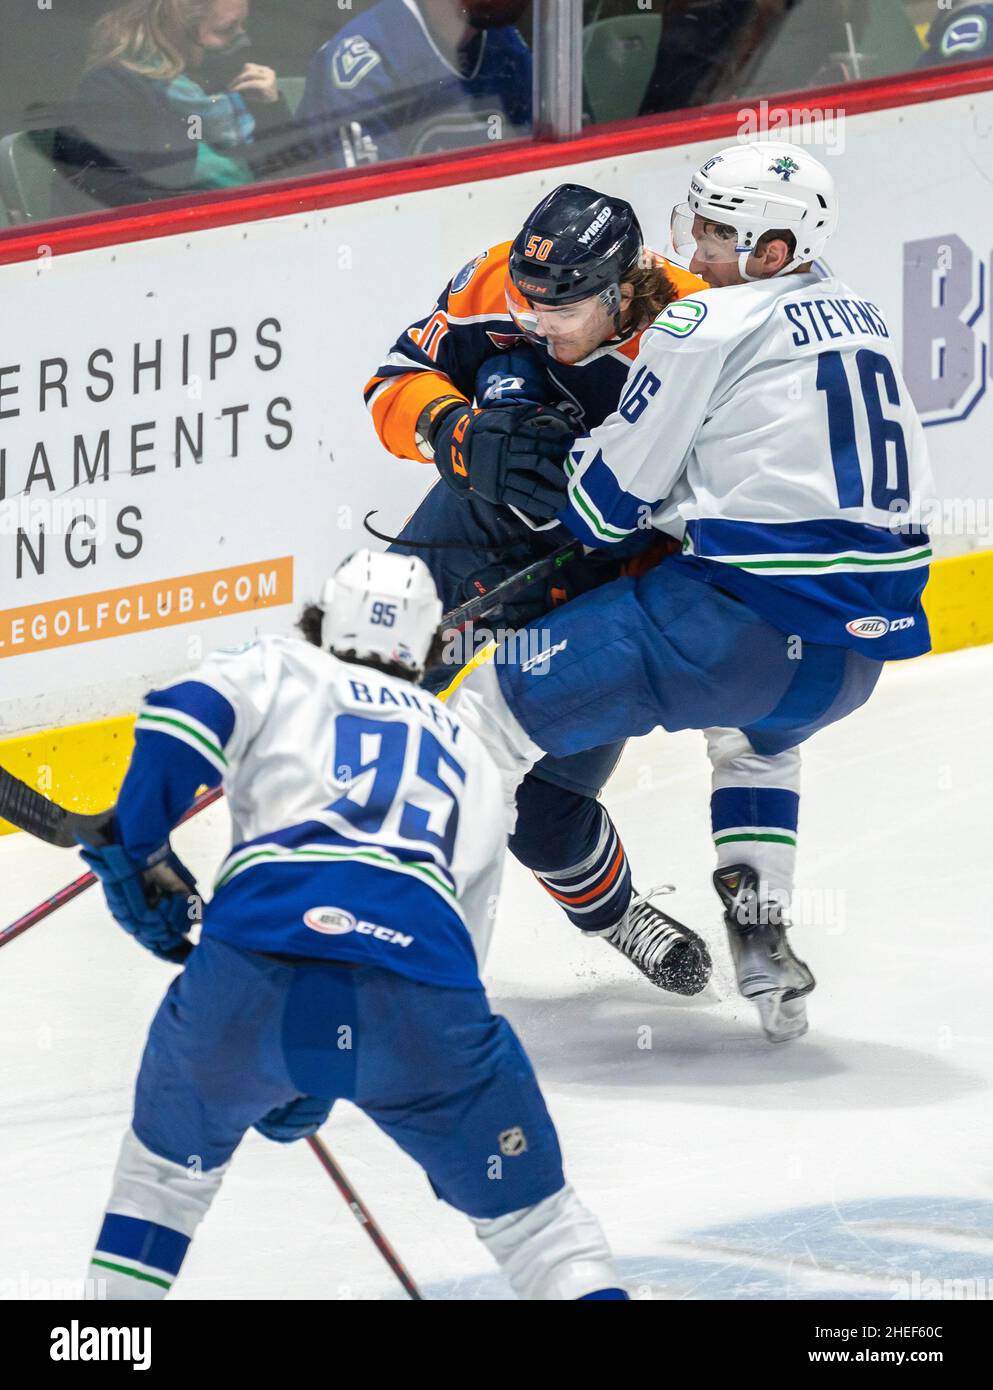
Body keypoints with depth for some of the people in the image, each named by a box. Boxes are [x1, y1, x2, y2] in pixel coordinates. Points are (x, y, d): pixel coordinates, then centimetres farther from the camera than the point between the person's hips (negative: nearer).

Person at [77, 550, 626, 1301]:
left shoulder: (279, 670, 26)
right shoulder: (471, 759, 36)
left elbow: (185, 717, 3)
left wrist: (139, 854, 12)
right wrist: (317, 1085, 42)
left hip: (254, 970, -1)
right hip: (422, 1003, 1)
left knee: (172, 1157, 30)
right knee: (531, 1213, 18)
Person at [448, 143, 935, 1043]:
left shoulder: (707, 328, -5)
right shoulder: (861, 320, 18)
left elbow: (607, 498, 0)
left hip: (750, 616, -8)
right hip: (873, 631, 8)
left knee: (498, 706, 0)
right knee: (755, 726, 41)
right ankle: (764, 952, 31)